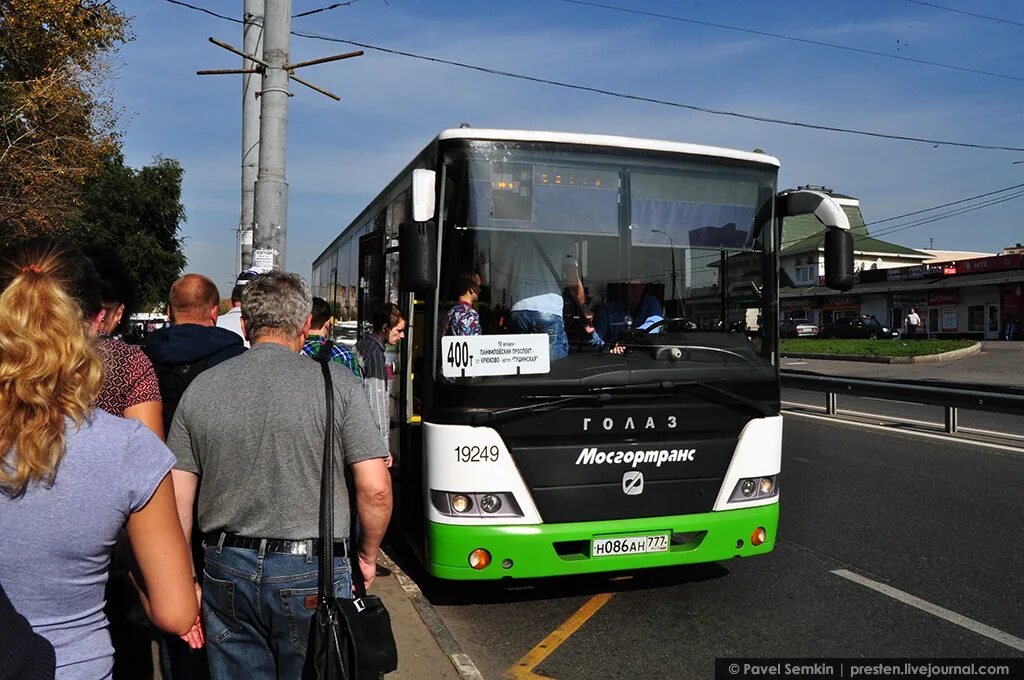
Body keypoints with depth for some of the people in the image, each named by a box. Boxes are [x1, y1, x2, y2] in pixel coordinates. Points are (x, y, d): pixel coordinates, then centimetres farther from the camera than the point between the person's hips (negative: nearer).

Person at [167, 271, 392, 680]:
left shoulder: (200, 389, 2)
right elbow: (375, 489, -11)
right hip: (312, 573, -3)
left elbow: (177, 498, 3)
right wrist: (368, 555, 5)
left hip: (227, 571, 3)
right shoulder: (337, 383, -8)